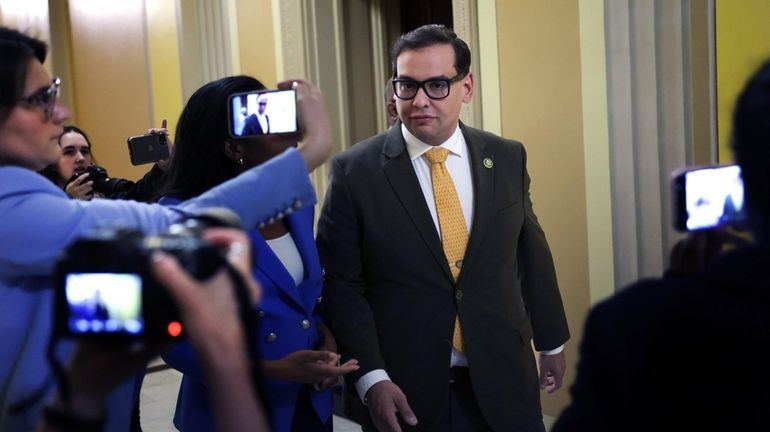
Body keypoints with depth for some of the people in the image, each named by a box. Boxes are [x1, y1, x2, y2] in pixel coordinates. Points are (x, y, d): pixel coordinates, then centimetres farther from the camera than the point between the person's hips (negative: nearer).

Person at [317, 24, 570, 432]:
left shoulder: (507, 158, 3)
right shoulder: (355, 171, -8)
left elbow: (531, 254, 12)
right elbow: (341, 285, -7)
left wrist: (551, 340, 19)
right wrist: (371, 378, -15)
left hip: (502, 383, 3)